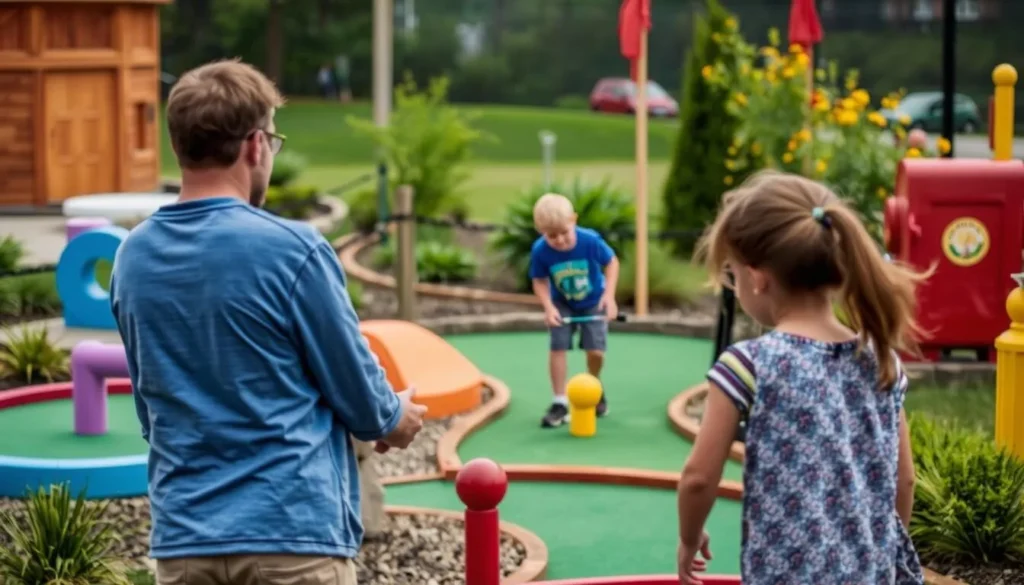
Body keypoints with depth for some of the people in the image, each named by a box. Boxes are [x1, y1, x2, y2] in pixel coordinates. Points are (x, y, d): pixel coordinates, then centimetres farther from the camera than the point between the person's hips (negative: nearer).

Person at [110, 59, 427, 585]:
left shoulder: (132, 258, 2)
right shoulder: (292, 249, -14)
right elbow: (355, 389, -5)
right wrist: (394, 421, 16)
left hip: (182, 537, 5)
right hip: (292, 528, -5)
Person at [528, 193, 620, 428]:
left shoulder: (590, 240, -30)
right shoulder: (540, 250, -27)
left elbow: (612, 262, -14)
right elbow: (539, 281, -12)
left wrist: (609, 295, -22)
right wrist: (548, 307, -27)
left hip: (593, 302, -1)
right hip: (563, 304, 1)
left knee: (595, 350, -5)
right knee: (557, 348, -11)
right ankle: (560, 402, 0)